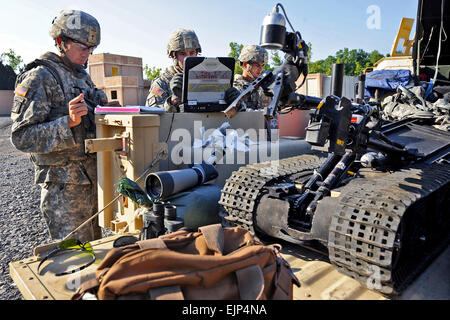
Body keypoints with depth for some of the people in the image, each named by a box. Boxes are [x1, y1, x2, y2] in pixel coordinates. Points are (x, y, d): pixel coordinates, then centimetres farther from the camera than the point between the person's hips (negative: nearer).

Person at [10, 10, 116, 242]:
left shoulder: (83, 77, 14)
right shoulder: (39, 77, -10)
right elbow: (21, 137, -16)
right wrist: (68, 123, -29)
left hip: (92, 177, 8)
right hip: (64, 184, -7)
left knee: (95, 245, 18)